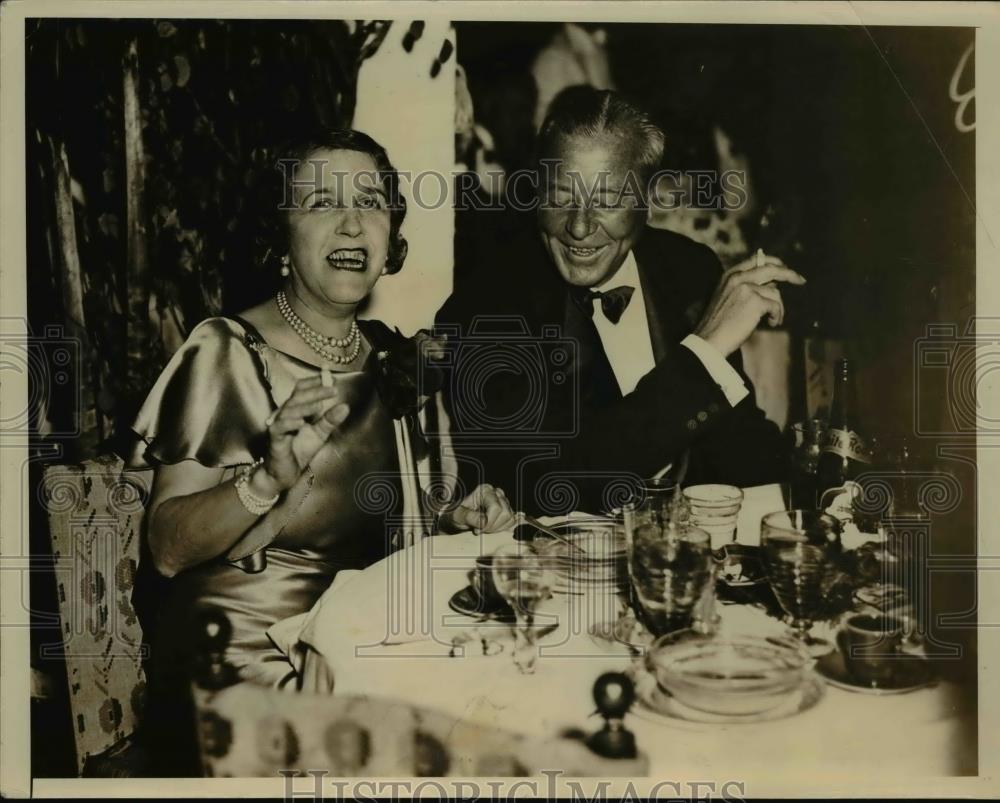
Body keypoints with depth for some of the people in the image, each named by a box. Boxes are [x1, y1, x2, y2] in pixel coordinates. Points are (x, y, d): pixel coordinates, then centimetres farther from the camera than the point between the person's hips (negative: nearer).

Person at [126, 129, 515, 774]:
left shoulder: (399, 360, 6)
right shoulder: (228, 353, -9)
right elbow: (168, 547, -15)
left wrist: (458, 521, -1)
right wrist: (269, 478, -31)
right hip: (246, 659, -5)